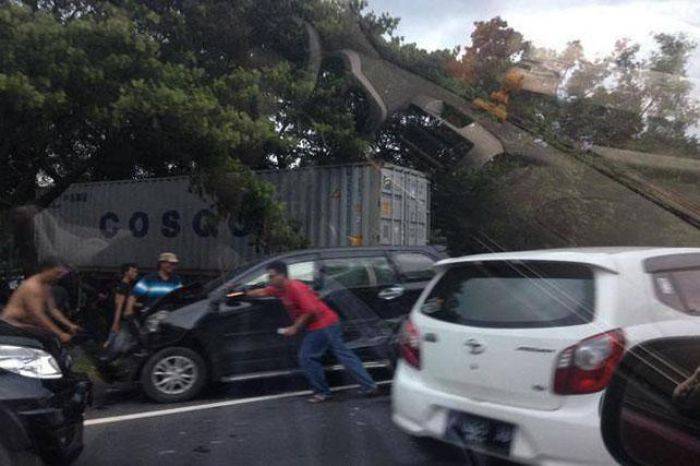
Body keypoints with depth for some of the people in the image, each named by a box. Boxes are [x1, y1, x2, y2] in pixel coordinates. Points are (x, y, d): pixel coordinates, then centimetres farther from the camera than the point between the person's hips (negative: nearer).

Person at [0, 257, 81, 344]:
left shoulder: (46, 287, 8)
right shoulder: (32, 287, -22)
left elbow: (53, 310, 8)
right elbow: (38, 315, -30)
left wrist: (70, 326, -3)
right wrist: (60, 334, -34)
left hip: (27, 324, 10)